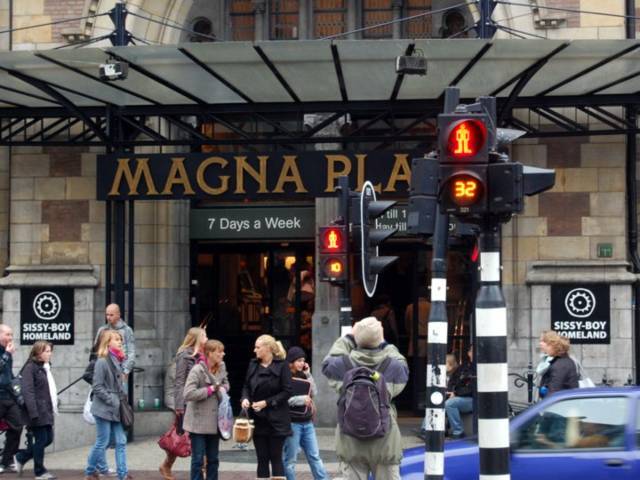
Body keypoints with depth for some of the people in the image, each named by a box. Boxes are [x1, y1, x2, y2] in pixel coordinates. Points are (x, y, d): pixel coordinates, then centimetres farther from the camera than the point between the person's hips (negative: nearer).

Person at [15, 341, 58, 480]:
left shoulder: (45, 368, 17)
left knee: (48, 439, 9)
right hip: (37, 412, -9)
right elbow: (28, 392, -17)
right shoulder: (30, 368, -10)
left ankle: (21, 457, 24)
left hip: (47, 411, 9)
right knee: (41, 440, -2)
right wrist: (33, 413, -22)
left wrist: (54, 407, 13)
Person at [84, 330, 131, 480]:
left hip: (115, 410, 7)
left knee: (121, 442, 3)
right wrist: (112, 400, -17)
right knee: (102, 442, 2)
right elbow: (97, 387, -16)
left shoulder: (117, 361, 9)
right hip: (104, 409, -7)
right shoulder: (102, 362, -15)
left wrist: (122, 399, 9)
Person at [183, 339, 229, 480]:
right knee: (198, 459, -1)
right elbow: (188, 394, -25)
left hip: (214, 421, 7)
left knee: (213, 459, 14)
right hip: (199, 422, -7)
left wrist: (222, 389, -2)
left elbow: (226, 384, 22)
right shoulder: (197, 370, -18)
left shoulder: (221, 368, 3)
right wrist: (210, 389, -18)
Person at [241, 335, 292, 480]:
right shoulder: (253, 365, 8)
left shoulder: (282, 365, -7)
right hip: (258, 419, 4)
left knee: (276, 457, 0)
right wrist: (245, 398, -6)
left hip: (276, 420, -4)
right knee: (262, 458, 7)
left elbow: (287, 391, -10)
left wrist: (267, 402, -15)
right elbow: (246, 386, 15)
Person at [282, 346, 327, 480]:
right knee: (290, 459, 2)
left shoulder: (302, 376, 9)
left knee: (314, 456, 9)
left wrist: (308, 374, -1)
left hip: (307, 422, 6)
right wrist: (302, 399, -20)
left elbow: (313, 392, 5)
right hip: (292, 423, -6)